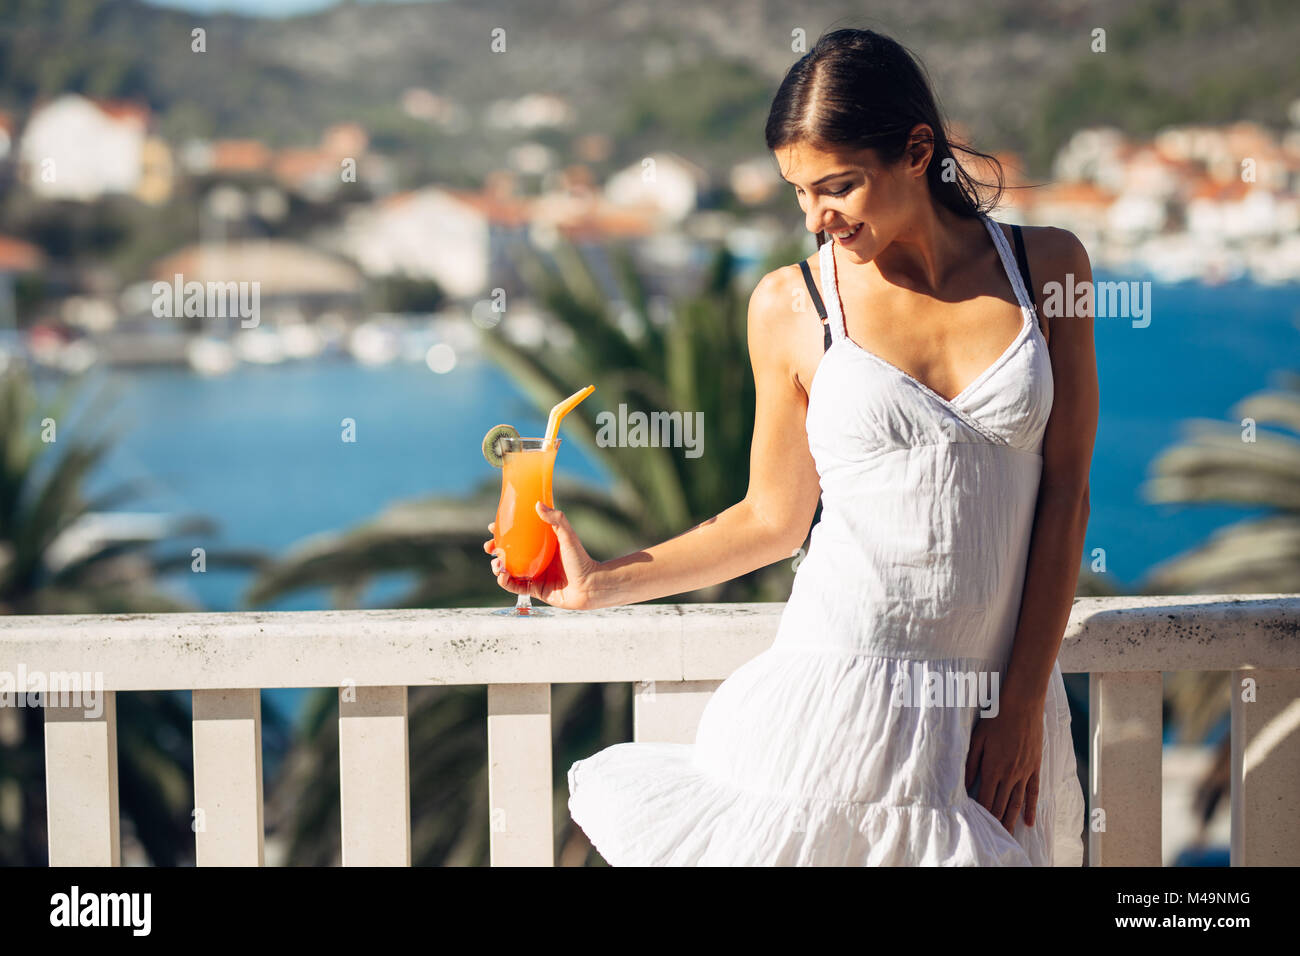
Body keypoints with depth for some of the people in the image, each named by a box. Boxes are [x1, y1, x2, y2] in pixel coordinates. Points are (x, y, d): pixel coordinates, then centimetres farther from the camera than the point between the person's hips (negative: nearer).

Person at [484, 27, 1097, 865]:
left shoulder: (1046, 267, 1)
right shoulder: (792, 306, 0)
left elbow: (1065, 492, 2)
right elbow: (774, 517, 10)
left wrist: (1024, 705, -2)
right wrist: (602, 583, 4)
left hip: (1000, 708, 1)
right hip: (848, 694, -1)